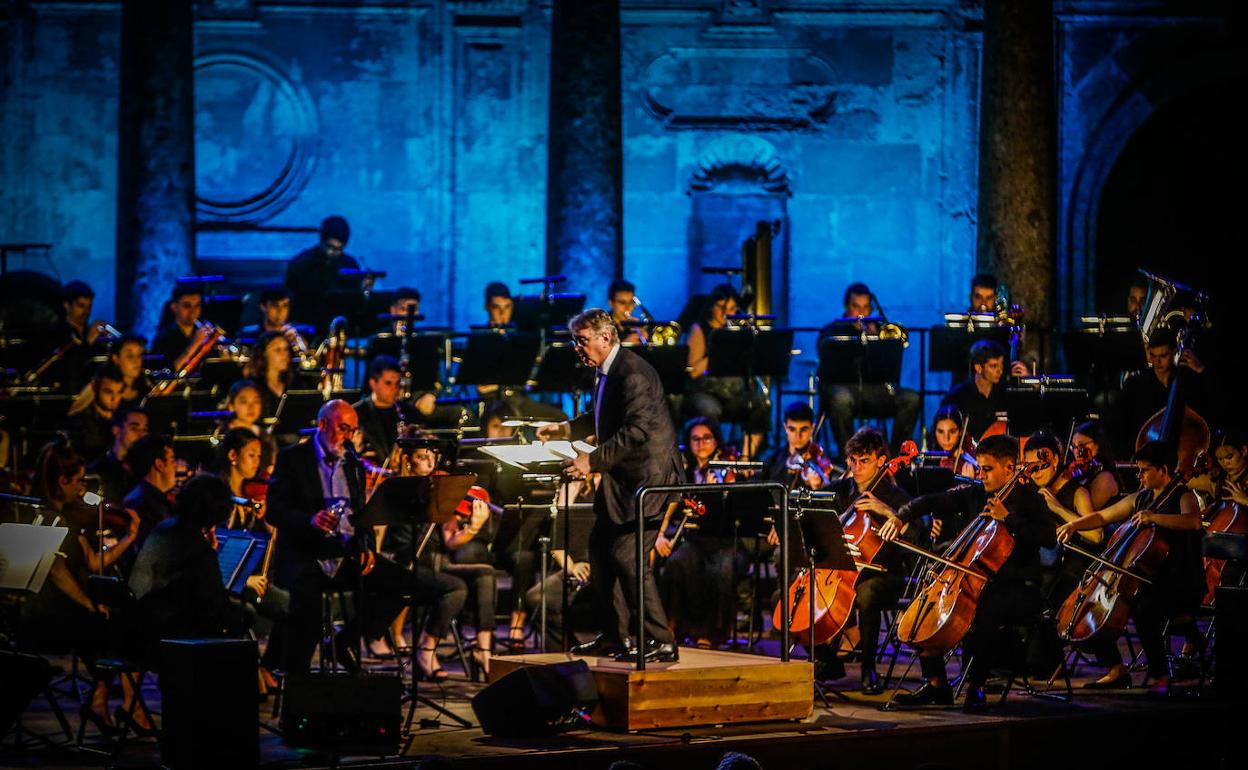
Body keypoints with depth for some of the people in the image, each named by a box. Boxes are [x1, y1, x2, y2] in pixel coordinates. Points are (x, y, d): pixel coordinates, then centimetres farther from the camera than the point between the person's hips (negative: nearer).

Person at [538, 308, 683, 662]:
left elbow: (636, 431, -28)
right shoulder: (606, 372, 13)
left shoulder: (633, 374, -19)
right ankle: (610, 637, 24)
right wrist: (564, 429, 17)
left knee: (627, 555, -16)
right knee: (600, 550, 14)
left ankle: (661, 642, -12)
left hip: (648, 473, -11)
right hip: (621, 478, 11)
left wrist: (593, 460, -29)